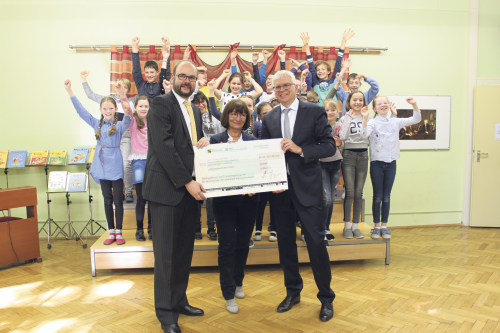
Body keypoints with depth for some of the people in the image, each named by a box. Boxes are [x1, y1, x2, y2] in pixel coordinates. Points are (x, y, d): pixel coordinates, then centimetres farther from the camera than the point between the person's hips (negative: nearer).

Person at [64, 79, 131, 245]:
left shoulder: (119, 125, -3)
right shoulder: (97, 124, 8)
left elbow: (126, 123, -25)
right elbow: (81, 111, 7)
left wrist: (127, 113, -48)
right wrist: (69, 91, 2)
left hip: (116, 167, -3)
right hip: (102, 167, 4)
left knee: (118, 200, 2)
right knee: (107, 200, 10)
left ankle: (119, 232, 12)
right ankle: (111, 232, 19)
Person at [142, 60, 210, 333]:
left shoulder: (195, 110, 18)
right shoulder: (160, 104, -7)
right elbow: (164, 146, -16)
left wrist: (205, 142, -1)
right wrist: (187, 182, -18)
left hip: (190, 187, 7)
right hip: (167, 187, -7)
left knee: (185, 250, 13)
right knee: (166, 253, 1)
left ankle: (179, 300, 28)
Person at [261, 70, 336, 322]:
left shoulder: (315, 112, -1)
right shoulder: (269, 118, 9)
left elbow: (330, 146, -6)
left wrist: (300, 149, -19)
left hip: (306, 186, -4)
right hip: (279, 187, 4)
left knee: (316, 241, -1)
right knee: (285, 241, 12)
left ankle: (326, 298, 18)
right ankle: (293, 292, 30)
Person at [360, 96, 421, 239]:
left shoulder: (395, 122, 6)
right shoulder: (373, 122, -5)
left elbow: (416, 120, 4)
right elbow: (364, 134, -23)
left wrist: (414, 105, -11)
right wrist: (365, 118, -35)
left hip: (391, 163, 3)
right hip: (376, 163, -3)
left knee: (386, 196, 8)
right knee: (377, 196, 3)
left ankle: (384, 226, 17)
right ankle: (376, 226, 14)